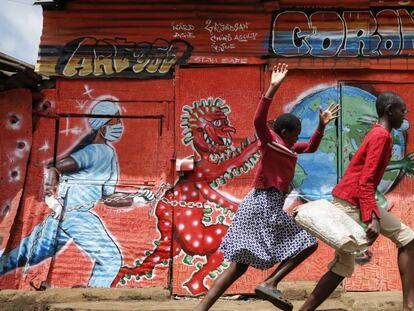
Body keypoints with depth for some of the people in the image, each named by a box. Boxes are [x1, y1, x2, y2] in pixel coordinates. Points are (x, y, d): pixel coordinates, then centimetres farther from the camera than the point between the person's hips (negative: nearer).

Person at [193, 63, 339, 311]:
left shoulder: (287, 148, 21)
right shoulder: (270, 141, -4)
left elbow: (311, 148, 35)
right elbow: (259, 120, -23)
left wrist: (322, 126, 22)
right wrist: (273, 88, -29)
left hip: (264, 205, 9)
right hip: (265, 204, -9)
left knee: (238, 266, 3)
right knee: (308, 243, 1)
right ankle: (270, 284, -8)